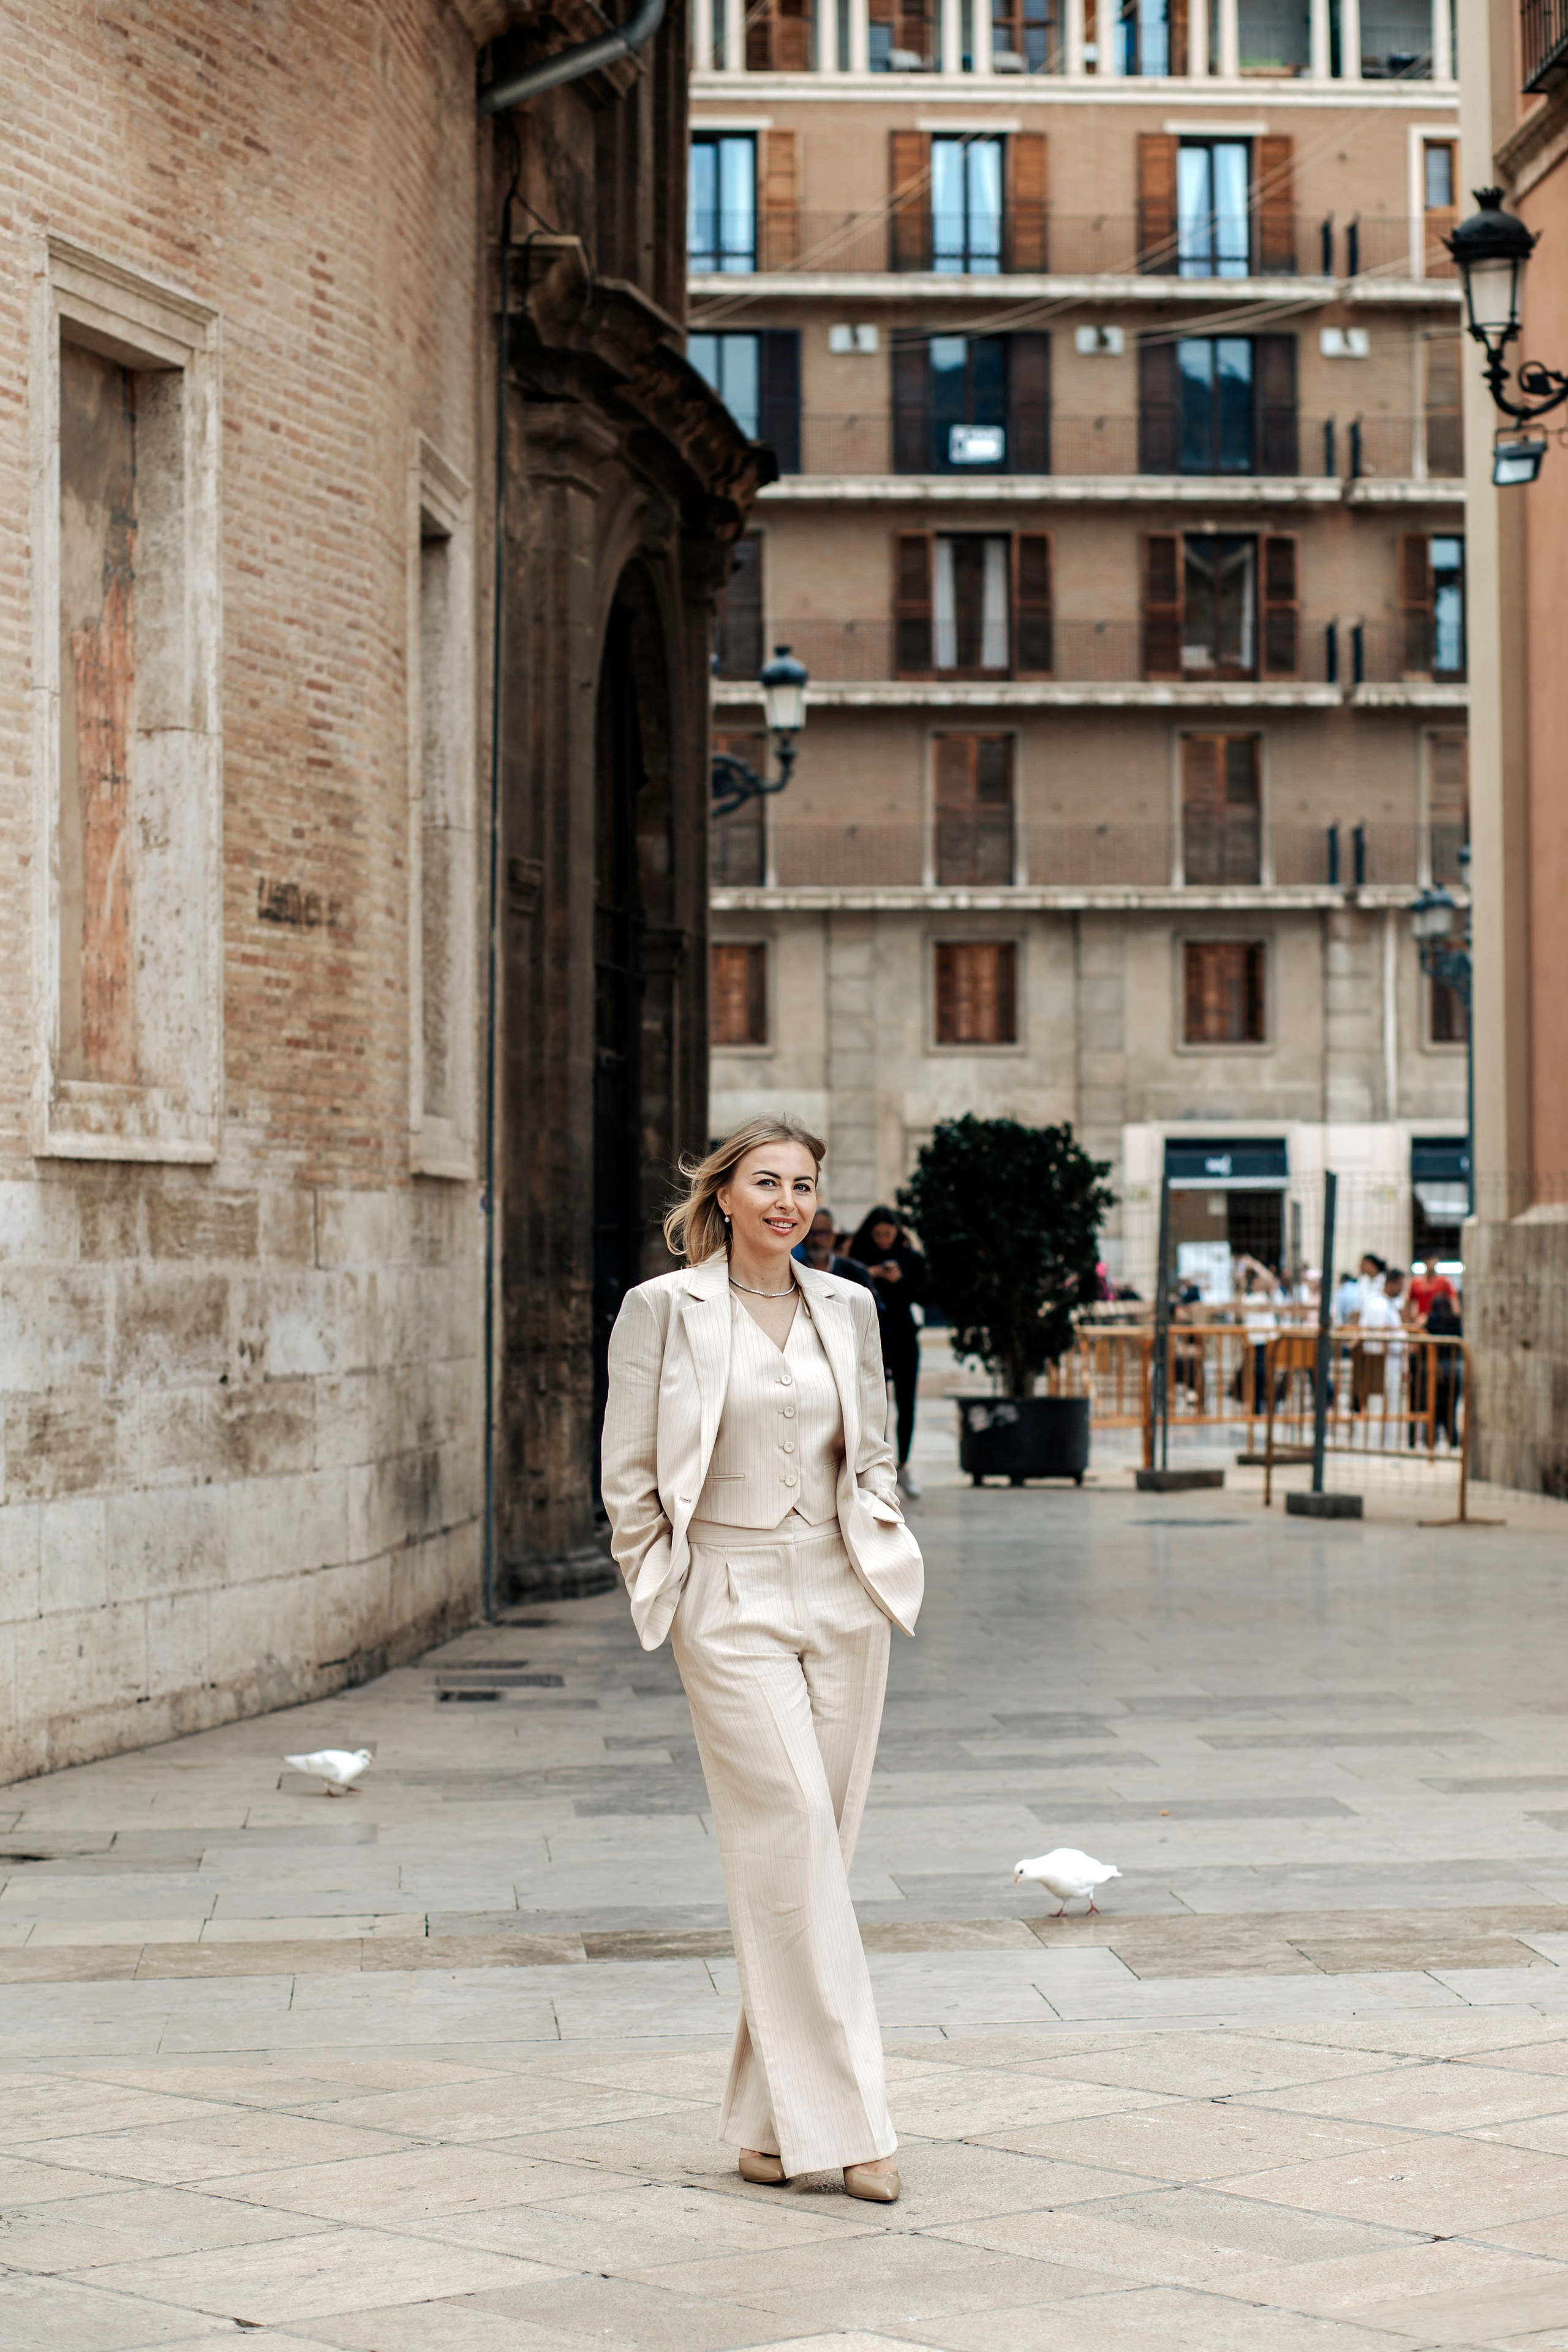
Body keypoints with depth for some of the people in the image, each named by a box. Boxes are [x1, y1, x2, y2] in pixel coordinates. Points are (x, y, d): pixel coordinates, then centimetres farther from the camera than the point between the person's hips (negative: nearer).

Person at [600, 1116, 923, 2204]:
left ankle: (768, 2120, 15)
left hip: (843, 1599, 5)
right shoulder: (665, 1308, -3)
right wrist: (665, 1597, -2)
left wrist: (883, 1557, 7)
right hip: (731, 1603, -4)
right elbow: (629, 1475, 0)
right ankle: (841, 2120, -10)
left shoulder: (848, 1308, 9)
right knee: (792, 1838, -12)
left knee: (816, 1852, 6)